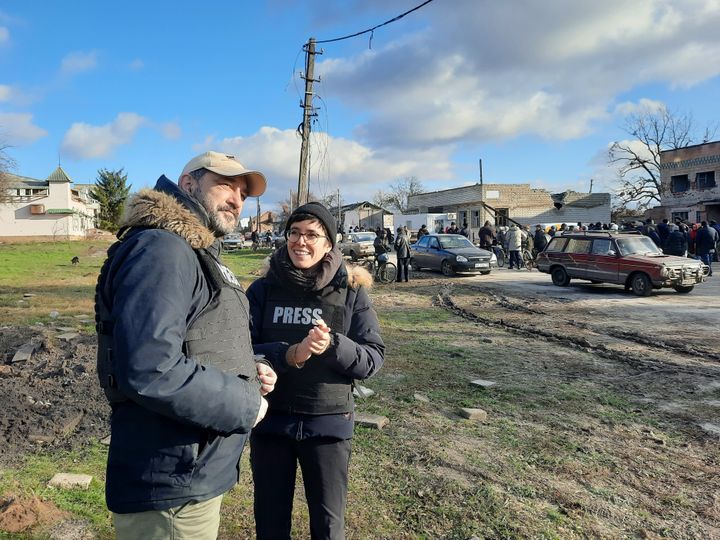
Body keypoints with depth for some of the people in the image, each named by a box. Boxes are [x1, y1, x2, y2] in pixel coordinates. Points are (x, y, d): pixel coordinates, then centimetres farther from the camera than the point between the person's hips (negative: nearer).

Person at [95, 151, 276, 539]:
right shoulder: (160, 249, -21)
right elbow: (150, 371, -32)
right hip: (171, 489, -10)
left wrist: (248, 374, 3)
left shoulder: (198, 253, 15)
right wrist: (245, 404, -19)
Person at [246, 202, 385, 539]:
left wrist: (332, 345, -26)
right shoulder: (263, 289, -4)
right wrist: (291, 354, -27)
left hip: (328, 423, 0)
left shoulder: (351, 291, -6)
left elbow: (373, 358, -7)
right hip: (269, 421, 1)